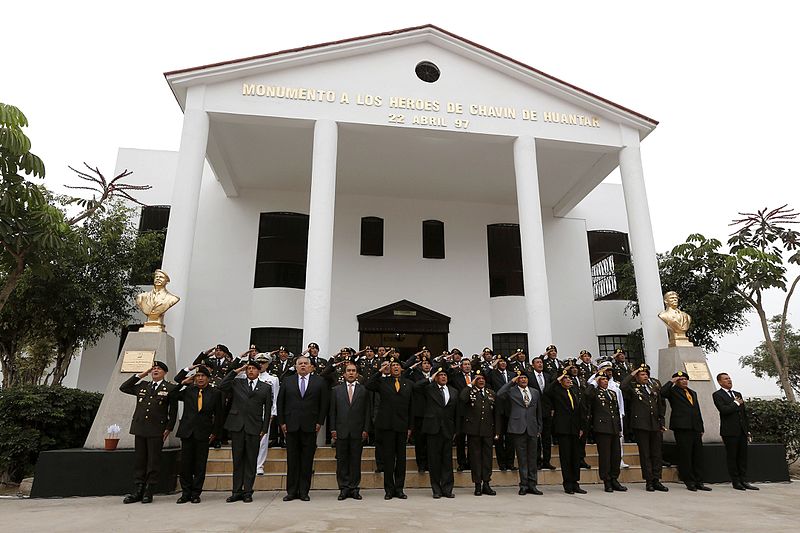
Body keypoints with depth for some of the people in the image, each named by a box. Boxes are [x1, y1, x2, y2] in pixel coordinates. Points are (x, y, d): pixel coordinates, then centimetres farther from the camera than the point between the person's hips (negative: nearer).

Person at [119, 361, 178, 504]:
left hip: (157, 430, -4)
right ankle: (138, 490, 16)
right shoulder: (142, 386, 16)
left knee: (153, 461, 1)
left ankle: (149, 492, 9)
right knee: (139, 460, 8)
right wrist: (141, 375, 7)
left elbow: (173, 411, 0)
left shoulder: (170, 388, 1)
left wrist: (169, 428, -7)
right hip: (140, 428, 4)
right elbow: (123, 387, 11)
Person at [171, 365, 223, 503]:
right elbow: (171, 393, -3)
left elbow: (218, 415, 6)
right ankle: (186, 493, 19)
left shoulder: (215, 393, 3)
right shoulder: (188, 390, 6)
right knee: (185, 463, 6)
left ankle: (196, 493, 14)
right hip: (187, 431, 1)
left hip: (203, 433, -1)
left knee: (200, 465, 4)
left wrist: (215, 432, 0)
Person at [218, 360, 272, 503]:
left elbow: (268, 409, 6)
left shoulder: (266, 387, 8)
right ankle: (237, 492, 17)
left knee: (251, 461, 3)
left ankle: (248, 492, 12)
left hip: (254, 427, -1)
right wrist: (236, 371, -5)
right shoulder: (236, 383, 11)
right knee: (237, 460, 7)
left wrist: (264, 429, 0)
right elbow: (221, 386, -7)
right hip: (237, 426, 1)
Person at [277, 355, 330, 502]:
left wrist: (320, 422, -3)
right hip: (291, 426, 1)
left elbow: (324, 403, 3)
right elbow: (280, 403, 8)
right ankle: (292, 491, 16)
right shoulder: (287, 381, 9)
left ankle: (304, 491, 13)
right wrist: (282, 422, 1)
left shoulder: (319, 381, 5)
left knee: (307, 461, 4)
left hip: (310, 426, -1)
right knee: (292, 460, 6)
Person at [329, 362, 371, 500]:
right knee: (342, 461, 4)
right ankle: (344, 488, 13)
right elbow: (332, 411, 7)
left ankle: (354, 488, 13)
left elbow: (368, 411, 4)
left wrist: (366, 429, -3)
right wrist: (333, 429, -1)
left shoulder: (364, 390, 6)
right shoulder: (336, 390, 9)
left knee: (356, 460, 4)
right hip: (341, 431, 1)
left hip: (357, 431, -1)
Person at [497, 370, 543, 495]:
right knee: (522, 458, 0)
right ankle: (524, 485, 9)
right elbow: (499, 395, -19)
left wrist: (539, 428, 13)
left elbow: (539, 411, 18)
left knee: (532, 458, 7)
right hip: (518, 428, -3)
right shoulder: (511, 391, 2)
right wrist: (512, 381, -13)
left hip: (532, 429, 4)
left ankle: (532, 485, 15)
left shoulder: (535, 392, 15)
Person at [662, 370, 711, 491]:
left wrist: (701, 428, 17)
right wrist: (671, 381, -8)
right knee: (685, 455, -3)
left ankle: (698, 482, 15)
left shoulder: (693, 393, 24)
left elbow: (698, 411, 23)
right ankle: (689, 482, 4)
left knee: (698, 455, 7)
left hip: (695, 428, 7)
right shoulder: (673, 391, 3)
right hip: (682, 427, -6)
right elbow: (662, 392, -19)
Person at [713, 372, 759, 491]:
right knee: (732, 457, 0)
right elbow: (723, 410, -19)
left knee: (743, 456, 8)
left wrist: (748, 430, 14)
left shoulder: (738, 394, 18)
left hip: (742, 431, 6)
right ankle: (736, 482, 7)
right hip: (730, 431, -6)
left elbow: (744, 413, 19)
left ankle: (744, 481, 14)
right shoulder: (717, 395, -4)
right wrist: (736, 403, -7)